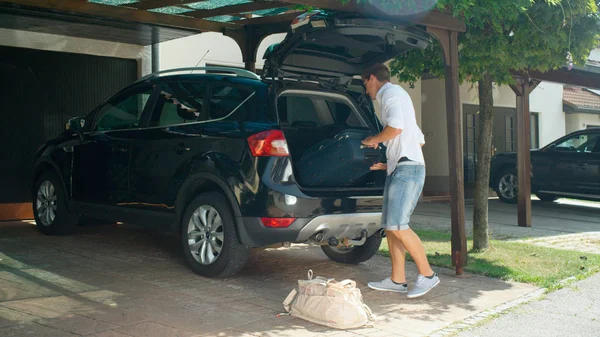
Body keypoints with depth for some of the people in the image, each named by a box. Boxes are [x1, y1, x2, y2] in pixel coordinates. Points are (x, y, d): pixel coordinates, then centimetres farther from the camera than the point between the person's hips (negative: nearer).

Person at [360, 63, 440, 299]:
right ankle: (397, 280, 10)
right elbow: (419, 140, 29)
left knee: (398, 226, -15)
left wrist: (374, 140, -3)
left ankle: (427, 275, -6)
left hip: (407, 168, -10)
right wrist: (388, 164, 27)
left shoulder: (390, 92, -2)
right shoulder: (397, 95, 29)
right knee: (390, 226, 7)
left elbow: (395, 128, -22)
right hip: (398, 169, 10)